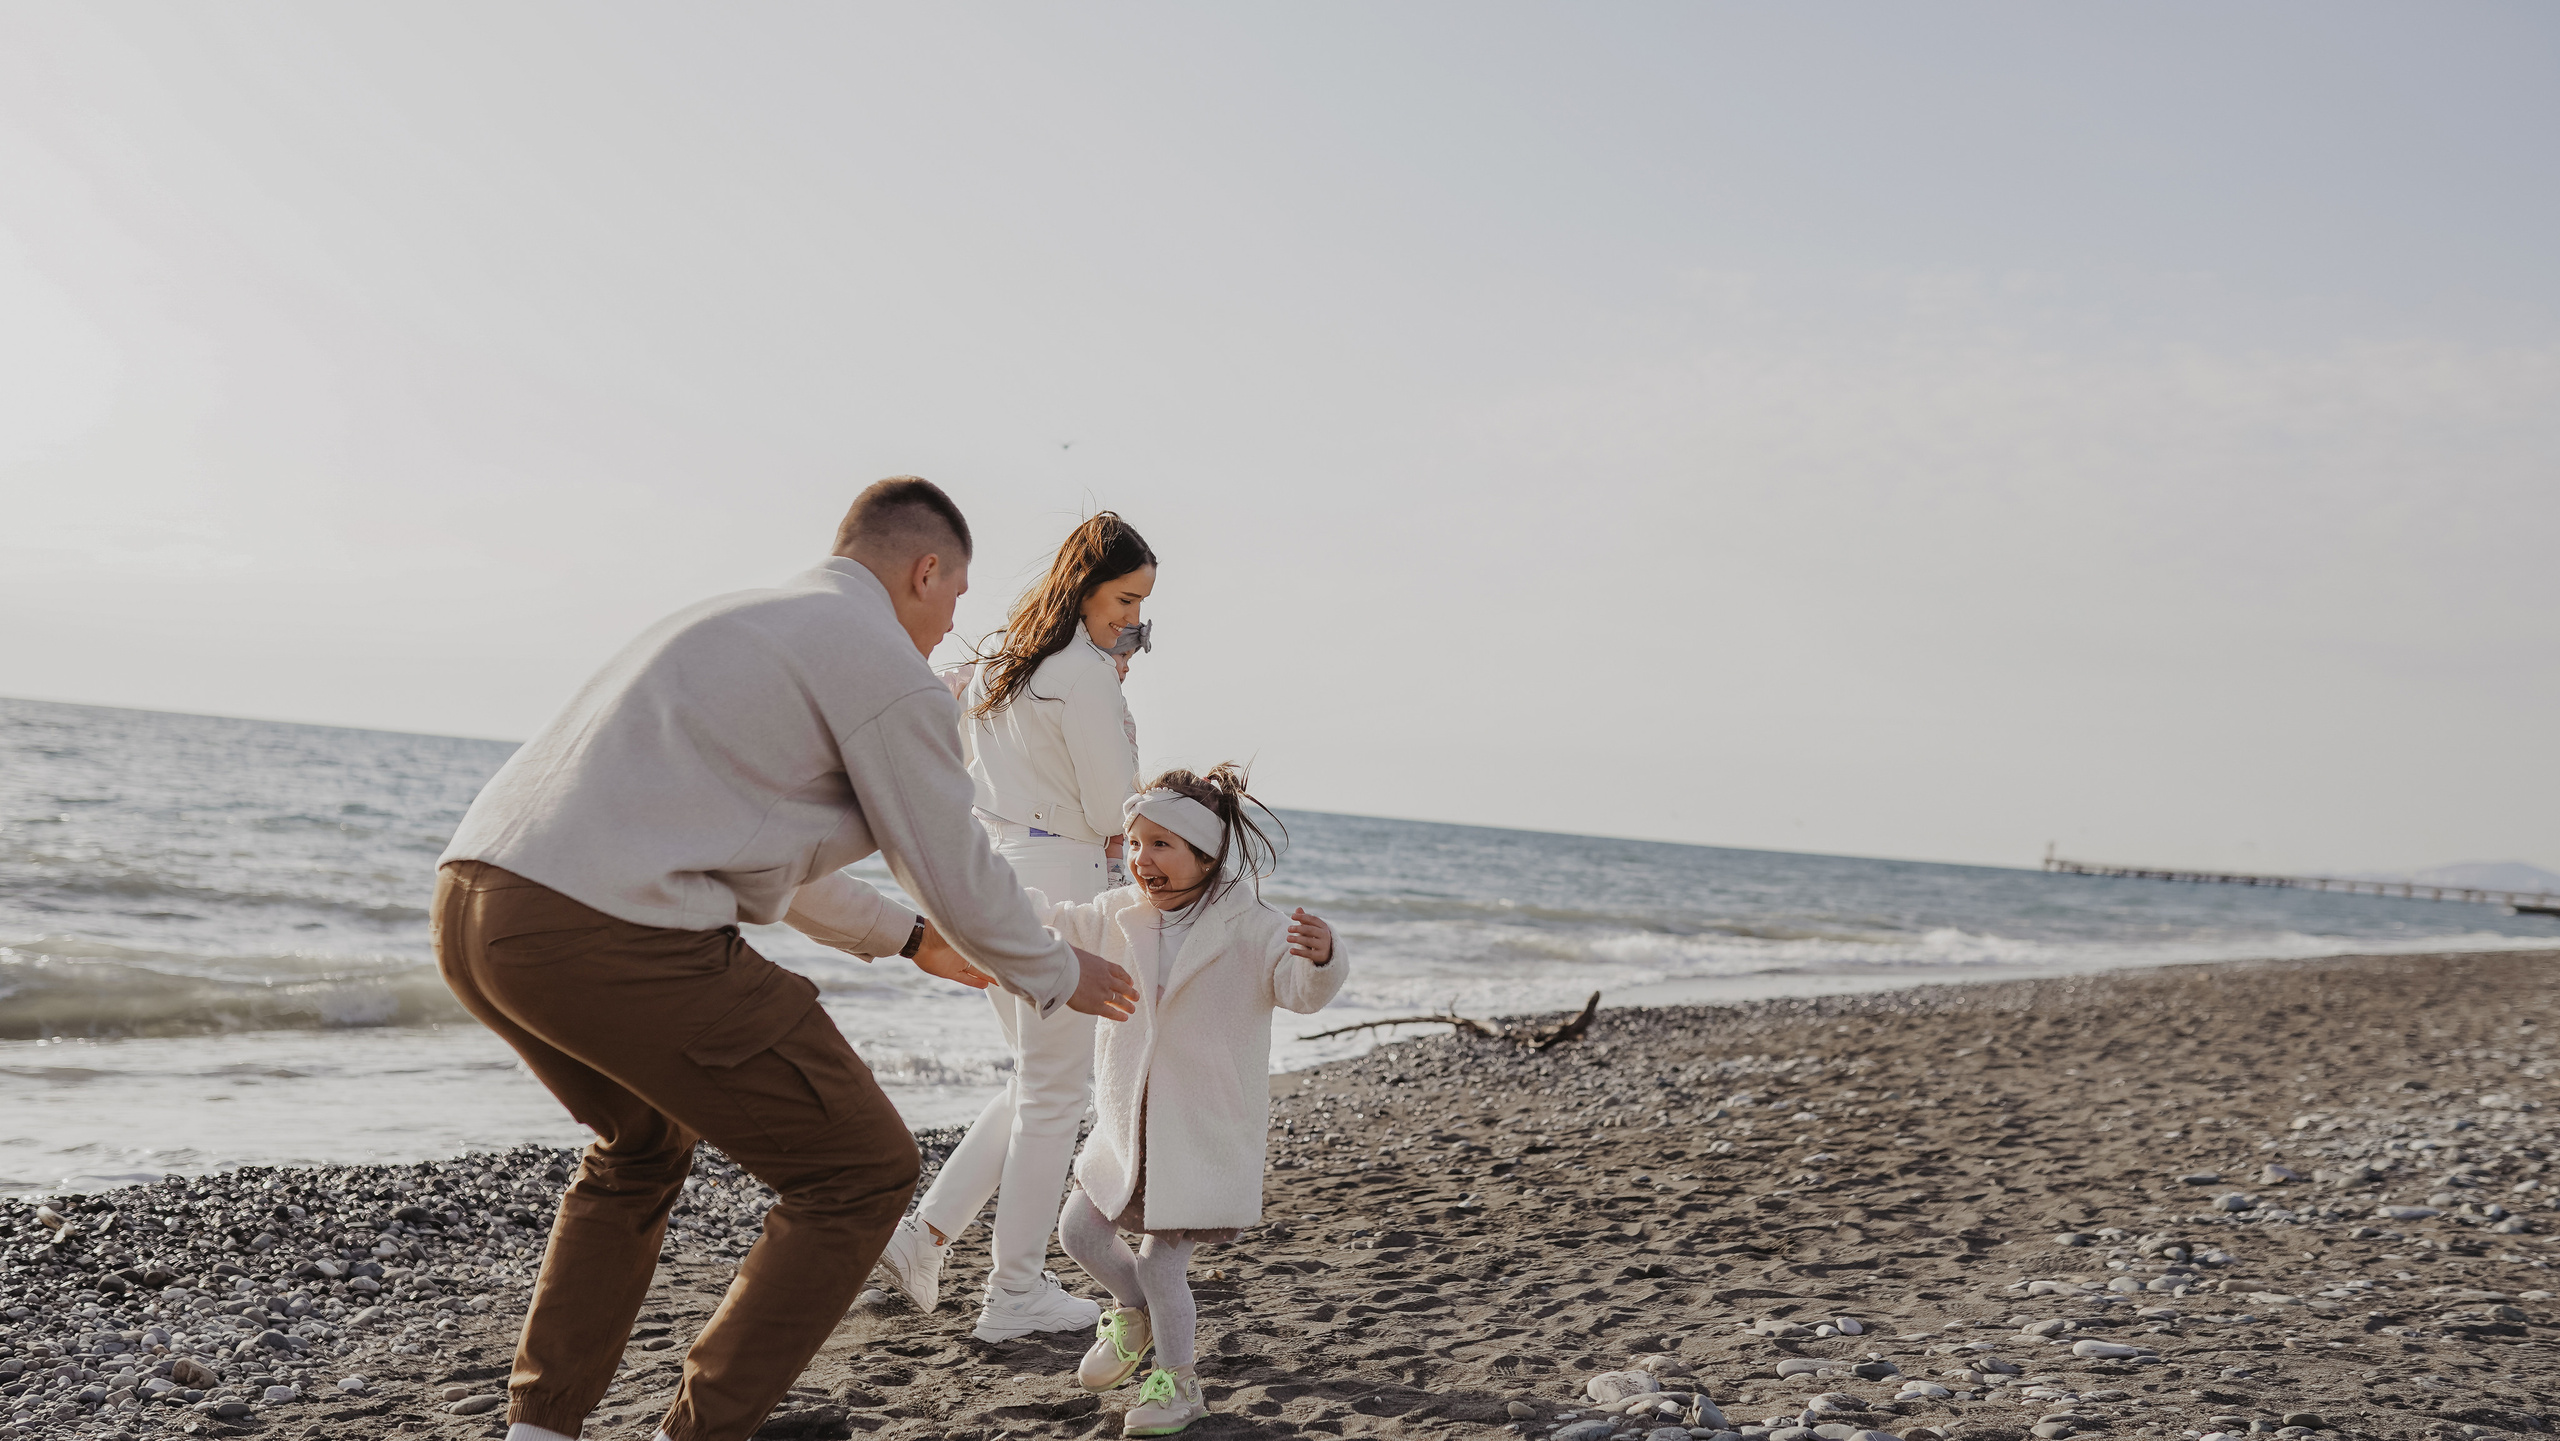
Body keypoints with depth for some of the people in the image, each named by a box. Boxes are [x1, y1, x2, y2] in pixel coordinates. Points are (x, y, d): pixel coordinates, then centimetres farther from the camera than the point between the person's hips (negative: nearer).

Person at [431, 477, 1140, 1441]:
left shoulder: (736, 625, 28)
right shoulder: (890, 671, 0)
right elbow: (957, 874, 7)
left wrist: (908, 936, 49)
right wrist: (1058, 977, 26)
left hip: (473, 902, 10)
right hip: (615, 936, -9)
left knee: (643, 1141, 34)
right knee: (861, 1169, 6)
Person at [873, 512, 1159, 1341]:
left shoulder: (1001, 662, 12)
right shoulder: (1085, 675, -15)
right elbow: (1113, 811, -13)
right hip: (1056, 879, -9)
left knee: (1038, 1081, 20)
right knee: (1054, 1093, 3)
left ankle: (926, 1233, 14)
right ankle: (1014, 1293, 11)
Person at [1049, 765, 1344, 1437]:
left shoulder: (1251, 930, -15)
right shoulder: (1118, 917, 2)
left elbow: (1301, 989, -27)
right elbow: (1054, 923, 17)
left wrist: (1321, 959, -50)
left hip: (1207, 1130, -6)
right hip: (1127, 1123, 6)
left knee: (1161, 1258, -5)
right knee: (1080, 1229, 10)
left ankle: (1176, 1381, 19)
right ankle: (1137, 1311, 40)